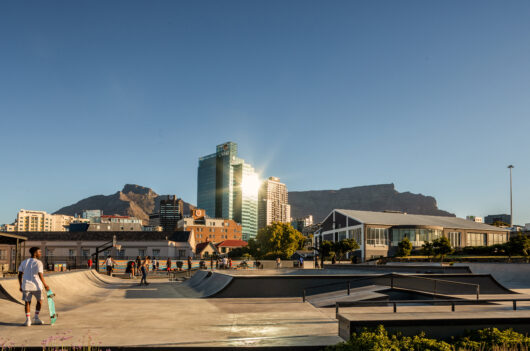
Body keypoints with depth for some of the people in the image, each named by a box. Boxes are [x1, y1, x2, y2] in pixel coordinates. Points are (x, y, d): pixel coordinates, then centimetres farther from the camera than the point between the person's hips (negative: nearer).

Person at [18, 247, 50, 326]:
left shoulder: (24, 262, 9)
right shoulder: (38, 262, -7)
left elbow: (19, 275, 7)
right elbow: (40, 275, -13)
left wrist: (21, 286, 14)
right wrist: (45, 285, -4)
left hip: (26, 286, 4)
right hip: (36, 286, -4)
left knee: (27, 302, 13)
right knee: (39, 301, 16)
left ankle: (28, 320, 6)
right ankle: (36, 318, 15)